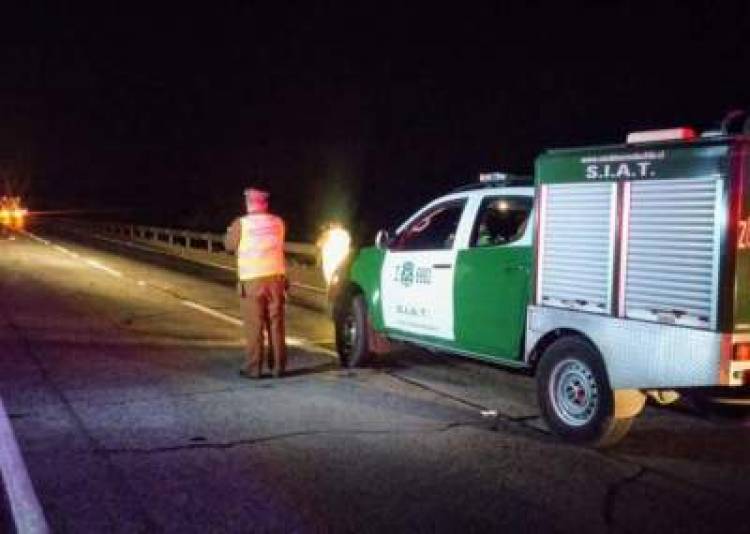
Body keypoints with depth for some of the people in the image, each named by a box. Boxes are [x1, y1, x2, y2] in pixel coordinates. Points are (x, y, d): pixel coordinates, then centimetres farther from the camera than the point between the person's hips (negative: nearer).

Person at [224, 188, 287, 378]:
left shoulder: (241, 223, -5)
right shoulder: (278, 222, 6)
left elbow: (229, 245, 8)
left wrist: (231, 230, 26)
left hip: (252, 279, -3)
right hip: (276, 277, 3)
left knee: (254, 325, 1)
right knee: (276, 323, 8)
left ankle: (254, 368, 3)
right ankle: (278, 366, 12)